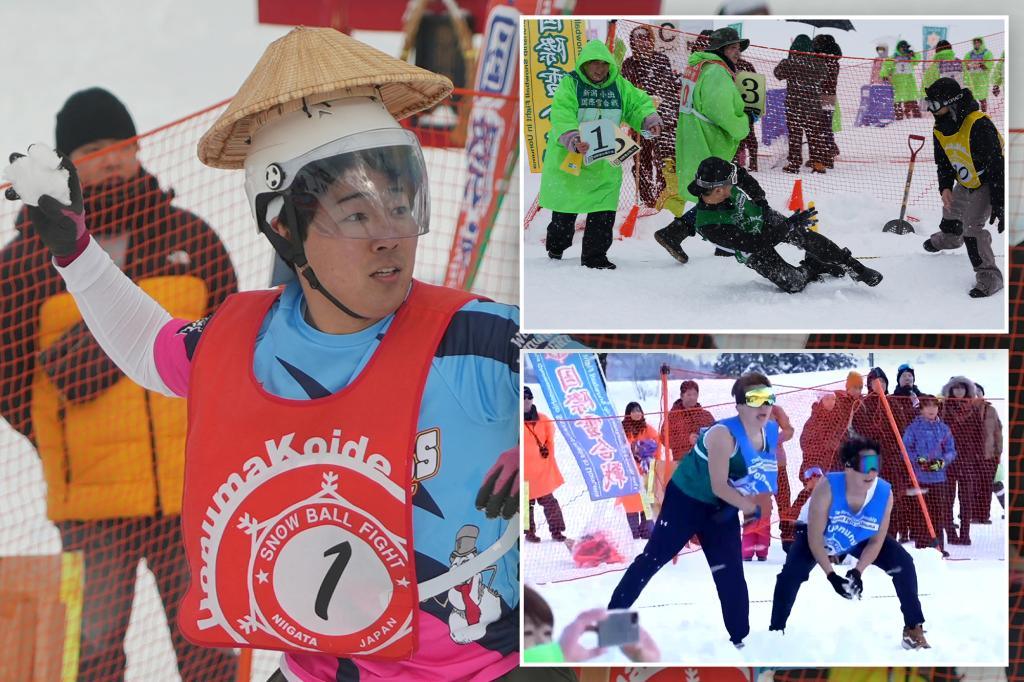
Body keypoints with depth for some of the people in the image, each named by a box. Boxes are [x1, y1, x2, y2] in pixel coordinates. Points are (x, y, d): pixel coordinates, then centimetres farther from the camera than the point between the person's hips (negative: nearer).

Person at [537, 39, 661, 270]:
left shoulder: (619, 85, 4)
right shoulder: (570, 84, -11)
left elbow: (639, 103, 8)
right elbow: (562, 117, -23)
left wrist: (650, 120, -15)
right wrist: (574, 141, -40)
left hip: (605, 161, 3)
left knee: (604, 211, -6)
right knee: (566, 209, 13)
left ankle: (595, 255, 4)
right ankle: (556, 246, 38)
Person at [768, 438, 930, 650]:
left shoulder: (884, 493, -30)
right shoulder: (828, 487, -39)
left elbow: (876, 540, -18)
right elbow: (815, 536, -33)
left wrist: (858, 571, -30)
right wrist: (831, 575, -37)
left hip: (860, 538, 3)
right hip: (816, 533, -3)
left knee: (903, 564, -10)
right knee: (791, 574, -24)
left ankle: (914, 628, 4)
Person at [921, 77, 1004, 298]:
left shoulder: (979, 127, -35)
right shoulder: (941, 130, -9)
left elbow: (996, 167, -32)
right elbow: (943, 162, 6)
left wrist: (998, 204, -31)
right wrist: (945, 187, -12)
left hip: (989, 182, -8)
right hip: (966, 182, 8)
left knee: (971, 225, -22)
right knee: (951, 212, 28)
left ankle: (989, 275, -15)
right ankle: (950, 239, 63)